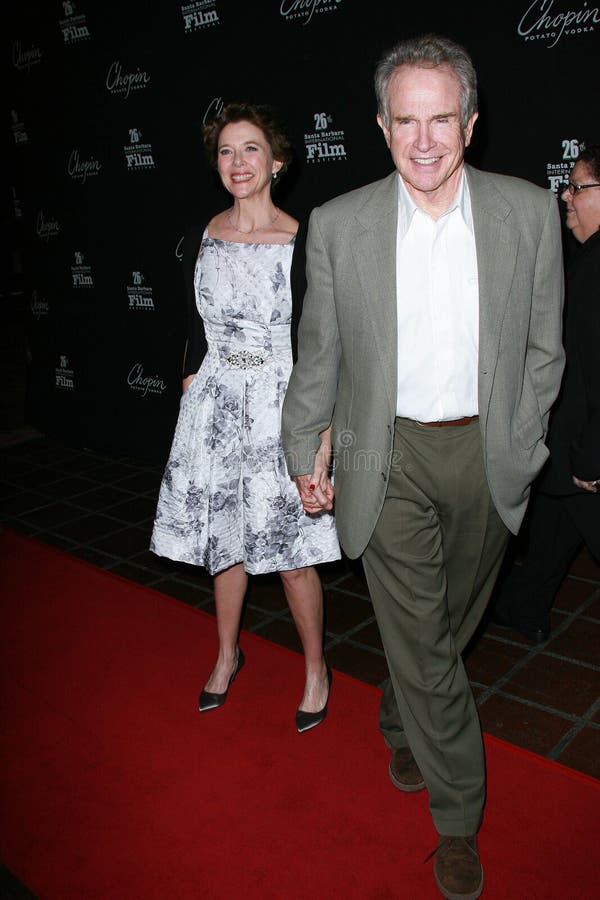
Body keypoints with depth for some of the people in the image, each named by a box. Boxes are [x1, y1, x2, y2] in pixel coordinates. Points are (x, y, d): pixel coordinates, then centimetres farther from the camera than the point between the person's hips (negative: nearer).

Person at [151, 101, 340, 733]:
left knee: (289, 549, 1)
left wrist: (324, 436, -12)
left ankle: (316, 668, 25)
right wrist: (190, 411, 9)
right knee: (224, 538, 15)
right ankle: (227, 653, 38)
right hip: (216, 406, 4)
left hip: (282, 408, -4)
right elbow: (195, 336, 11)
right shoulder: (199, 241, 6)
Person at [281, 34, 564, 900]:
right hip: (388, 456, -1)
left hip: (485, 455, 2)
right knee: (419, 636, 3)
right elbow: (319, 355, 3)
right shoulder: (338, 223, -6)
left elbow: (543, 348, 4)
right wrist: (302, 453, 8)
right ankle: (458, 813, 26)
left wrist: (516, 449, 2)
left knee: (448, 622, 20)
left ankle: (400, 722, 53)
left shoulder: (530, 211, -4)